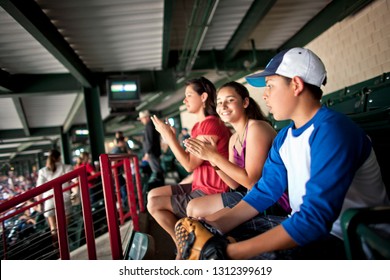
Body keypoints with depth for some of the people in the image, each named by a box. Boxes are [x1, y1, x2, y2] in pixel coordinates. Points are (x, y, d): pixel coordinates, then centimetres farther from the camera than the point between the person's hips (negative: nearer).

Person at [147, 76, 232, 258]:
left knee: (154, 205, -7)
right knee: (153, 194, 11)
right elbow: (199, 167, 11)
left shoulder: (210, 124, -21)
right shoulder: (200, 125, 10)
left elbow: (190, 164, -20)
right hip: (201, 187, 10)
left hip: (210, 193, -10)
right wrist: (178, 187, 7)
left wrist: (169, 136, -16)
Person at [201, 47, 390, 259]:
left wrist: (235, 252, -30)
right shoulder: (284, 138, 5)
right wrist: (217, 225, -10)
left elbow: (315, 219, -29)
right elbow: (264, 192, 6)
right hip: (303, 226, 8)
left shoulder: (332, 131, -22)